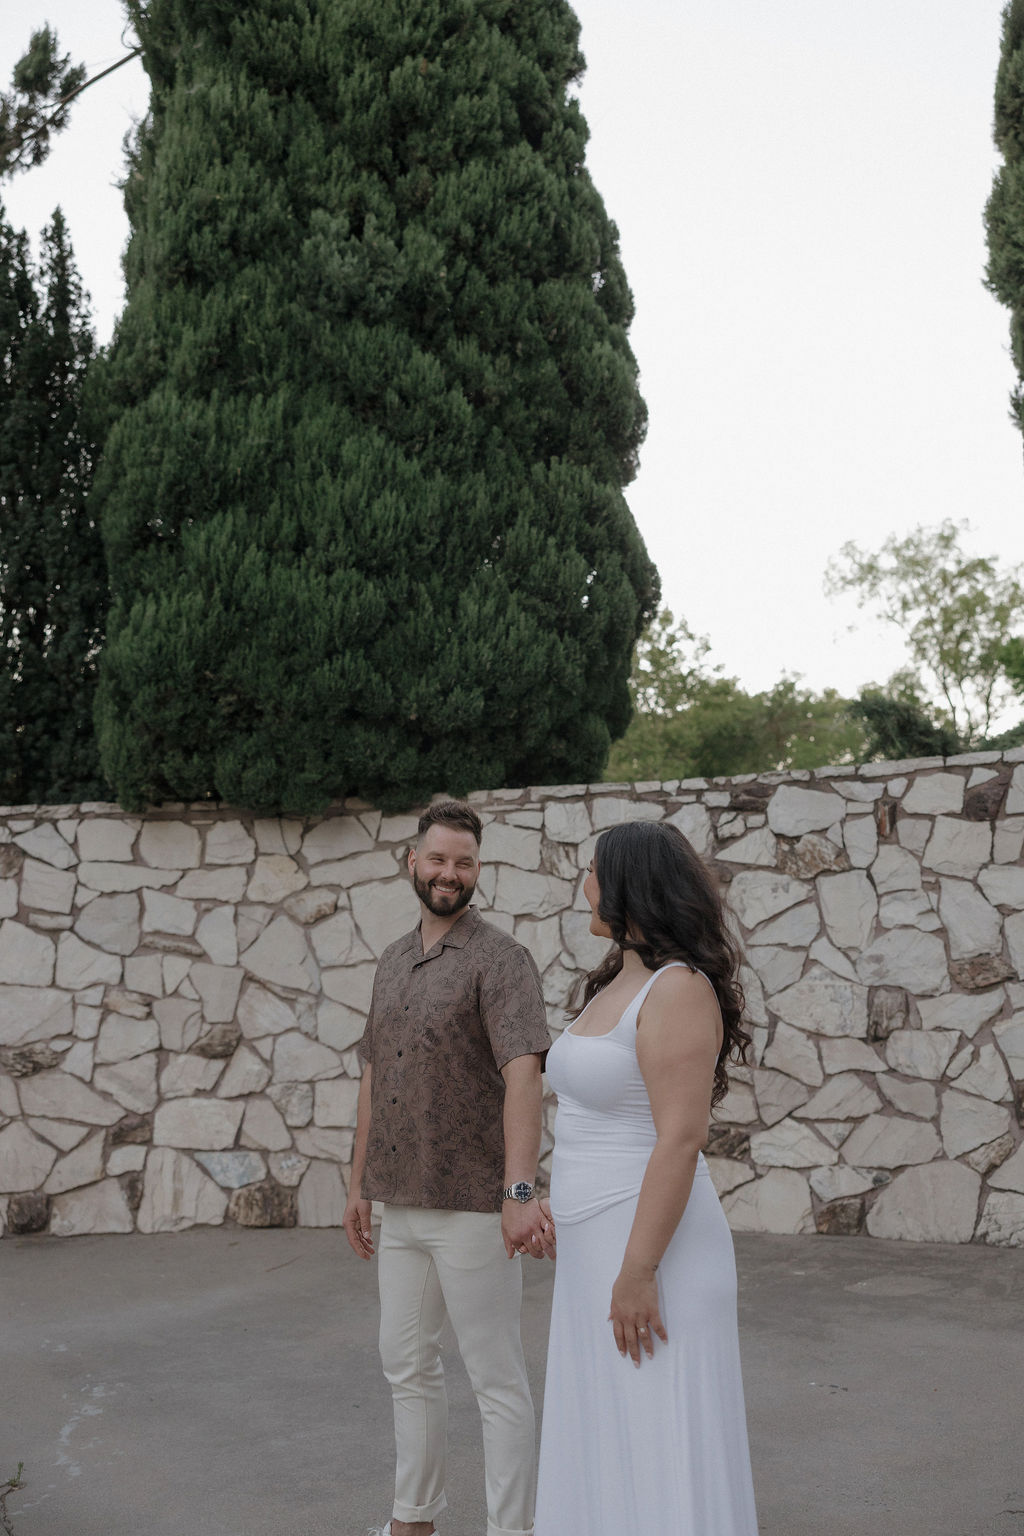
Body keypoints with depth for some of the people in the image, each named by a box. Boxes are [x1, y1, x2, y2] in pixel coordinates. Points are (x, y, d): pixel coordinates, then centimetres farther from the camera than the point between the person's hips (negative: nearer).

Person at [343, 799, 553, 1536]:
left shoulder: (500, 959, -12)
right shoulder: (394, 960, 11)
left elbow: (523, 1073, -23)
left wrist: (520, 1191, -34)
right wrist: (360, 1182, 16)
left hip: (471, 1205, -8)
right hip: (400, 1204, 8)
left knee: (498, 1379, 2)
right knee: (407, 1364, 18)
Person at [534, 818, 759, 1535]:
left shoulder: (679, 991, -19)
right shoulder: (620, 985, 12)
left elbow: (683, 1139, -23)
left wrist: (638, 1273, -24)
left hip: (653, 1247, -10)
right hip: (605, 1245, 10)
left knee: (663, 1457, -2)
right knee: (617, 1450, 16)